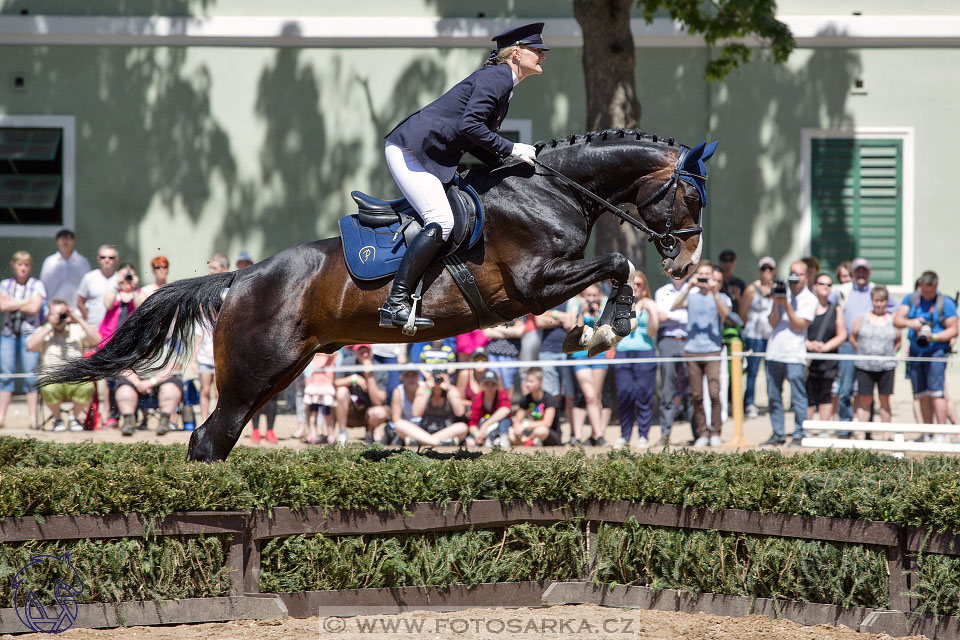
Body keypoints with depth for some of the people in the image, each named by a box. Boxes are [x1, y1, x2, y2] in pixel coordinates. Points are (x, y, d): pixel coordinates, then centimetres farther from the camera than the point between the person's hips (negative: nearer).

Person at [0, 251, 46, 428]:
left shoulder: (36, 285, 6)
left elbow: (34, 307, -8)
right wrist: (25, 302, -6)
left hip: (29, 333, -2)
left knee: (31, 376, -6)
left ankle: (33, 417, -5)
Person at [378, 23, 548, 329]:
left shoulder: (502, 83, 19)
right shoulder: (496, 77, -12)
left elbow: (476, 143, 20)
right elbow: (469, 125, -24)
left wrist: (511, 157, 8)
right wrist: (510, 149, -16)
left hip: (432, 157, 11)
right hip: (410, 151, -11)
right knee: (441, 222, -23)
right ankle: (395, 303, -25)